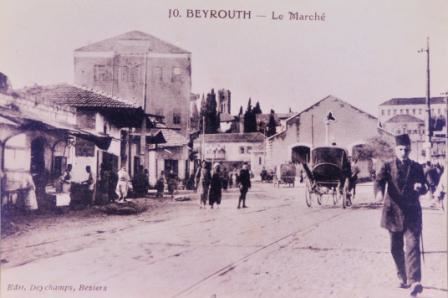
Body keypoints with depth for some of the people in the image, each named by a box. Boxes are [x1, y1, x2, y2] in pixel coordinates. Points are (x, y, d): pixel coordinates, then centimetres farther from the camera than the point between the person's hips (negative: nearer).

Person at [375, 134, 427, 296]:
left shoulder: (416, 167, 6)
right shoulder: (388, 166, 0)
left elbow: (423, 190, 9)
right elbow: (379, 180, -17)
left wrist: (420, 188, -16)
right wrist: (380, 191, -40)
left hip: (412, 213, -1)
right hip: (393, 212, 1)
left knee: (412, 246, -14)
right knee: (396, 248, 10)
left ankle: (414, 282, -18)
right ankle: (403, 278, 27)